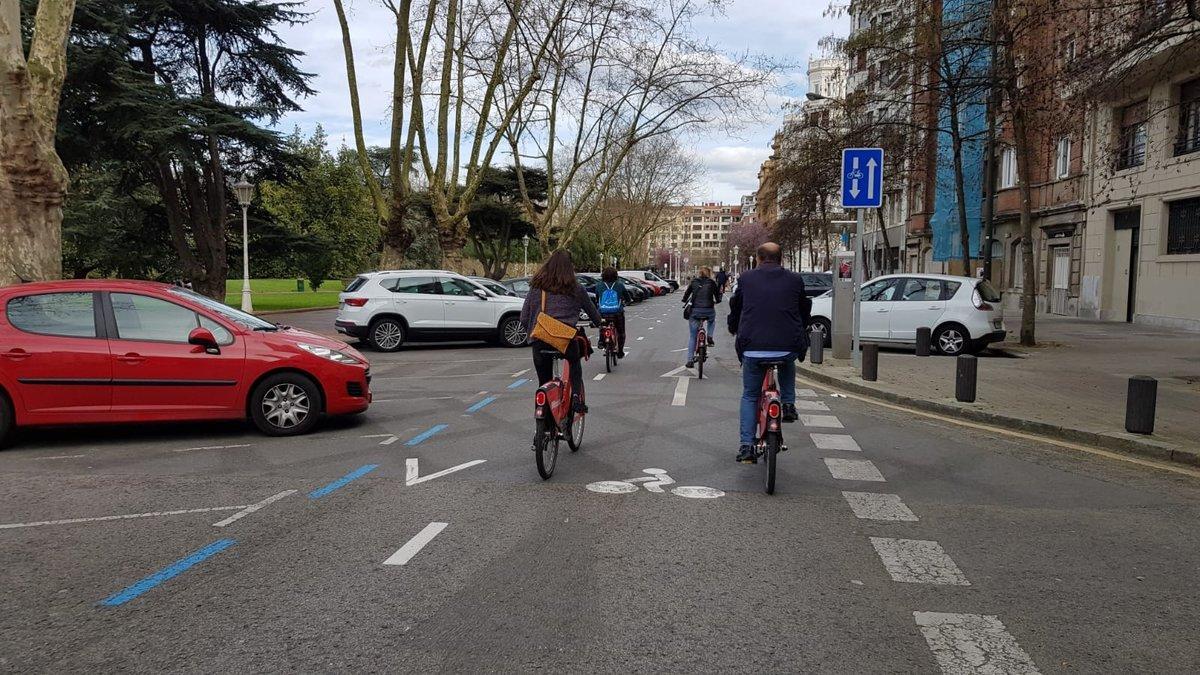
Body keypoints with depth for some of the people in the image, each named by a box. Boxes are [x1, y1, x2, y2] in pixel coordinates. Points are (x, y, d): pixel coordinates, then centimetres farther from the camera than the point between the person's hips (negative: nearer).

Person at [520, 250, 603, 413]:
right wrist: (598, 323, 44)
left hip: (539, 341, 1)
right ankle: (576, 396, 12)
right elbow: (593, 313, 22)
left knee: (544, 382, 16)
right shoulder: (576, 289, 7)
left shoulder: (536, 287, 10)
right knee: (575, 363, 31)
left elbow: (524, 319, 9)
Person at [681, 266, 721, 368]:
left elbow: (686, 295, 13)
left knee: (692, 336, 11)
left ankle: (690, 360, 7)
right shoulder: (712, 283, 3)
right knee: (712, 320, 38)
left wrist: (686, 302, 34)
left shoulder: (694, 282, 7)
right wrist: (716, 301, 31)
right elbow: (718, 298, 8)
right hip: (709, 311, -1)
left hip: (694, 311, 1)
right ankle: (710, 337, 17)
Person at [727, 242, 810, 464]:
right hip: (788, 347, 1)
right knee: (788, 362, 38)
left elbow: (735, 307, 20)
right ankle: (788, 404, 24)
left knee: (749, 396, 16)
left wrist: (734, 330, 40)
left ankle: (746, 446, 8)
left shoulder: (746, 278, 7)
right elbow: (805, 311, 19)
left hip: (752, 348, 0)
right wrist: (801, 334, 38)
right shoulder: (795, 280, 7)